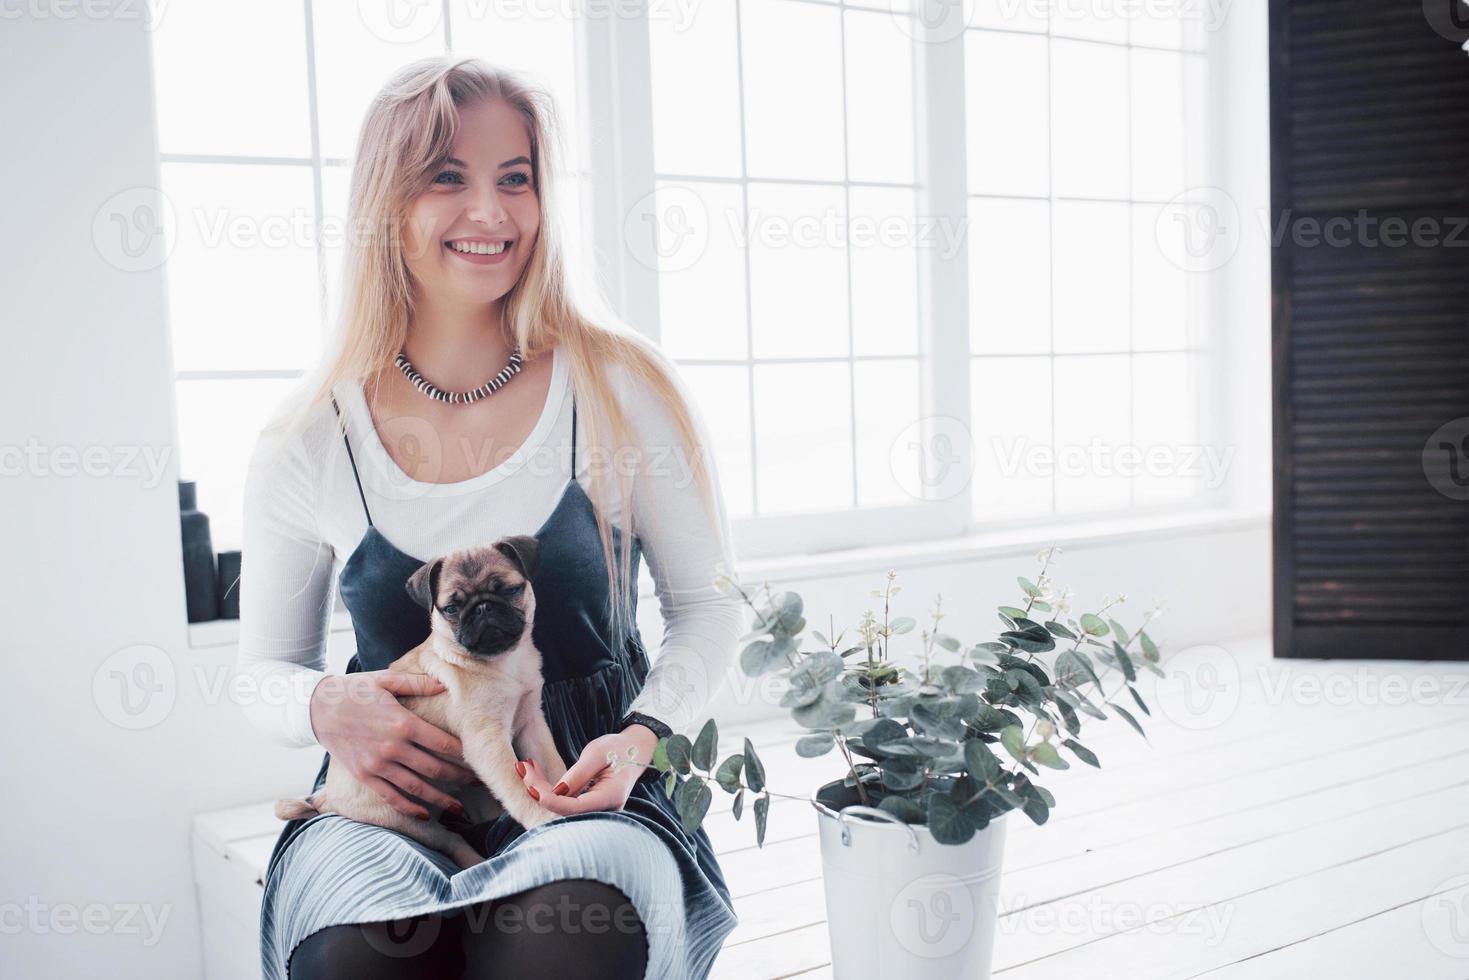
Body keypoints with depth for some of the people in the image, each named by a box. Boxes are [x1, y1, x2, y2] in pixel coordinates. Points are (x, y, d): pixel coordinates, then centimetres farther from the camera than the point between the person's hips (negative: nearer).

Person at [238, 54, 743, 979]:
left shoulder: (624, 386, -3)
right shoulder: (309, 440, 0)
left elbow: (712, 606, 6)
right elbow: (266, 671, 12)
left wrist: (641, 736, -12)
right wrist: (324, 706, -12)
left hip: (588, 797, -1)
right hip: (385, 804, 1)